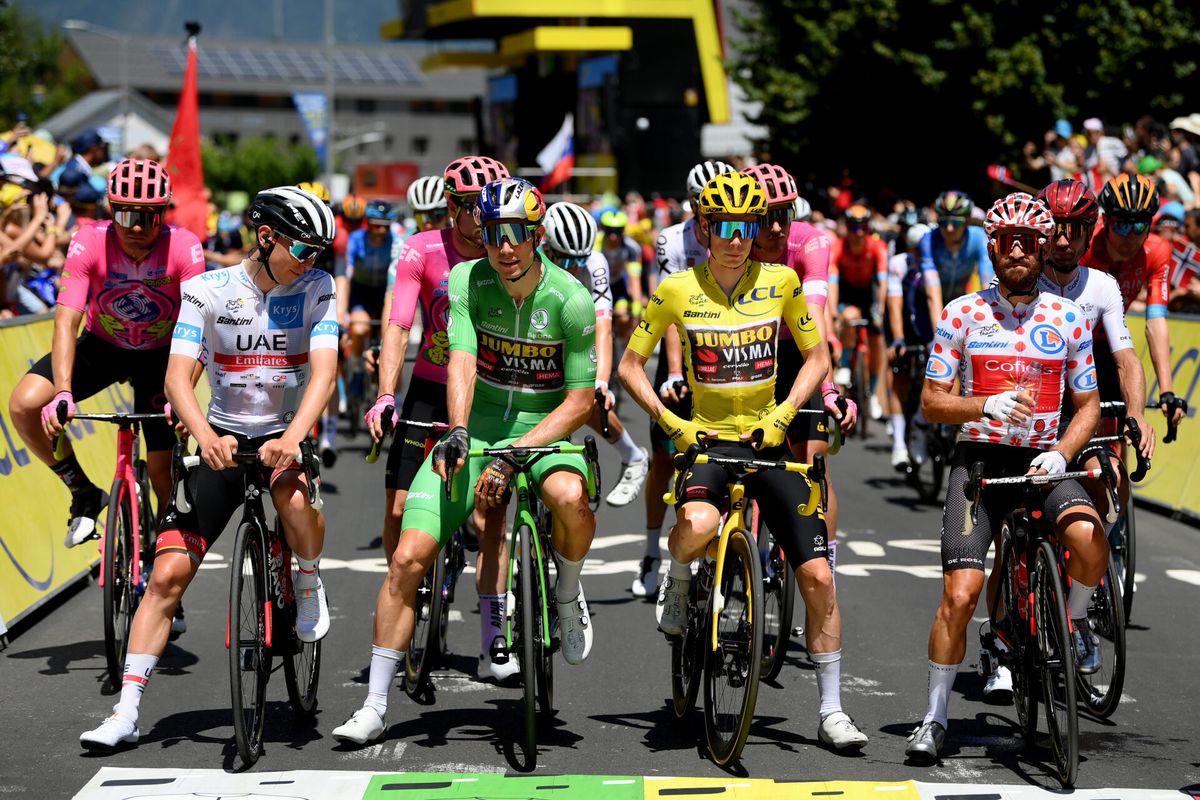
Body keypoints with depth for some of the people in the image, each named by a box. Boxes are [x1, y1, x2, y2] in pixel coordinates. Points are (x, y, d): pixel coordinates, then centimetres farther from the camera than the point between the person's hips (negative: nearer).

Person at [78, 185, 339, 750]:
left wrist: (293, 437, -38)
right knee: (169, 572, -9)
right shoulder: (207, 291, -9)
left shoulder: (316, 290, -7)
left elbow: (323, 373, -19)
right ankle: (126, 712, -5)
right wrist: (206, 436, -38)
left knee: (294, 494, -37)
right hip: (224, 439, 0)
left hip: (284, 434, 0)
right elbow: (178, 375, -18)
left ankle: (309, 586, -5)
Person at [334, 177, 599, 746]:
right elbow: (462, 362, -19)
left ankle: (567, 593, -4)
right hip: (477, 426, 2)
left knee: (569, 496, -38)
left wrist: (512, 454, -22)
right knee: (408, 558, -10)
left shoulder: (571, 300, -14)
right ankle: (374, 707, 0)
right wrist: (457, 431, -38)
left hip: (544, 428, -2)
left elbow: (580, 400, -12)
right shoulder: (467, 281, -8)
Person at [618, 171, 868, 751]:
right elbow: (630, 365, 3)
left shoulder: (781, 282, -1)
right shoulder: (677, 289, -4)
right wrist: (669, 421, -11)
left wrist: (783, 413, -6)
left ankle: (831, 712, 6)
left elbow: (817, 356, 9)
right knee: (698, 524, -37)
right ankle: (678, 583, 1)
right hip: (705, 441, -2)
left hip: (766, 442, 2)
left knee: (818, 575, -6)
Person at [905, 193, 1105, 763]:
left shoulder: (1068, 319, 5)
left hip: (1044, 461, 1)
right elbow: (931, 402, 1)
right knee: (961, 592, -14)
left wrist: (1060, 453, -10)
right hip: (979, 460, -1)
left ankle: (1073, 622, 3)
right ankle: (934, 718, 2)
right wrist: (987, 405, -18)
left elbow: (1088, 406, 9)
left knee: (1088, 537, -30)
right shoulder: (961, 314, 2)